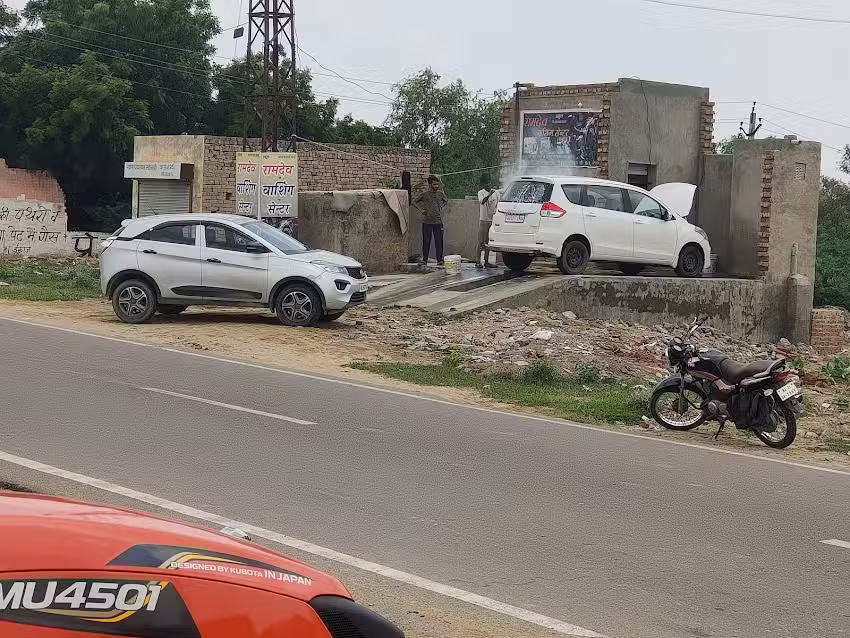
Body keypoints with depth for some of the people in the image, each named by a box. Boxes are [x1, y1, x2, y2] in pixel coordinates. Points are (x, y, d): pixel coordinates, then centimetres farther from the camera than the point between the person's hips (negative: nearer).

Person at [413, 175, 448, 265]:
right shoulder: (424, 194, -3)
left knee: (439, 242, 2)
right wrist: (421, 209, -3)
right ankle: (424, 260, 11)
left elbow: (446, 201, 25)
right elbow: (414, 202, 6)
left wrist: (441, 207, 11)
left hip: (438, 221, 2)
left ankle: (439, 260, 7)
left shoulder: (440, 194, 5)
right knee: (426, 241, 2)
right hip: (427, 222, -2)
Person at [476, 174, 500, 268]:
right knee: (481, 242, -6)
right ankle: (478, 261, -5)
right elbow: (482, 201, -24)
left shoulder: (496, 192, 9)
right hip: (483, 220, -4)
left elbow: (497, 206, 16)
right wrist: (490, 194, -37)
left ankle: (486, 261, 12)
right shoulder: (481, 193, -4)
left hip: (493, 219, 4)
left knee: (488, 242, 8)